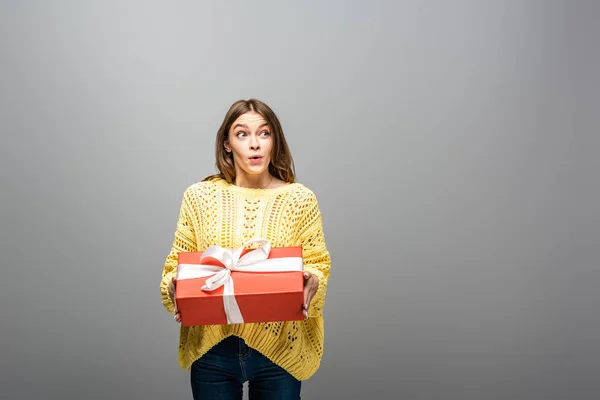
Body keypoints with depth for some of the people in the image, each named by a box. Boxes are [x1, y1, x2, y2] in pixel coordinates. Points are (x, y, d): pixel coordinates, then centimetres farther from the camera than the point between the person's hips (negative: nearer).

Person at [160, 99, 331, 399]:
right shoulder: (199, 196, 0)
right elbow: (178, 263, 4)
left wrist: (311, 282, -21)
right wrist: (174, 285, -17)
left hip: (279, 349, -1)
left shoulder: (300, 198, -2)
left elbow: (317, 264, 1)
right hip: (212, 349, 1)